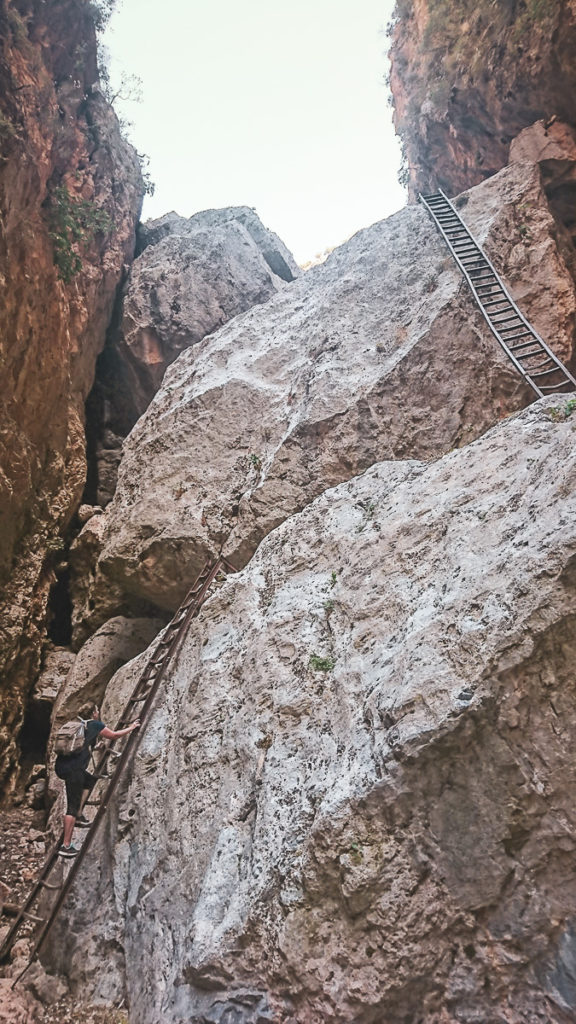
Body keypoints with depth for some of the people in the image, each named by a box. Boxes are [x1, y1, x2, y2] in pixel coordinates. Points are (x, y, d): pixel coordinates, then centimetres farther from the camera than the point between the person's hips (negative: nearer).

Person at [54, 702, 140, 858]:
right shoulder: (96, 725, 2)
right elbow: (114, 735, 12)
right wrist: (131, 728, 25)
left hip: (60, 764, 8)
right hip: (72, 768, -8)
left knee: (90, 780, 28)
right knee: (73, 805, -2)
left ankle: (78, 816, 24)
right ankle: (66, 846, -1)